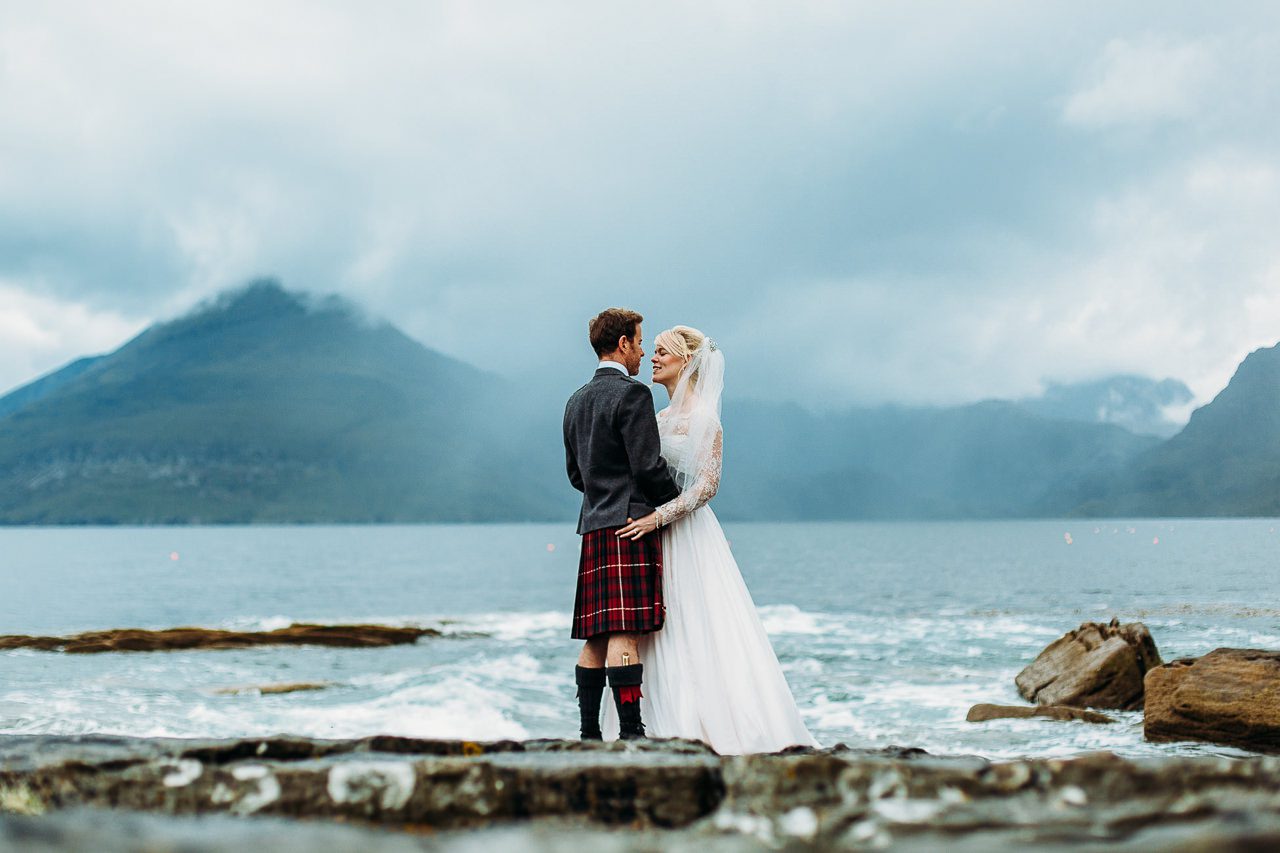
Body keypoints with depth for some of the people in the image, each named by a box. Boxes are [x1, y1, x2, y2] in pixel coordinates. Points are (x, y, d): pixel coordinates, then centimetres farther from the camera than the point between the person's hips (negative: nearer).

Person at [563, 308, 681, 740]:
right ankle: (631, 732, -13)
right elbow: (649, 466, -14)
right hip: (632, 524, -8)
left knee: (597, 637, 8)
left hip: (594, 526, 8)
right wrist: (679, 504, 1)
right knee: (625, 632, -12)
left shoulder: (576, 401, 18)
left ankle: (589, 733, 9)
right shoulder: (632, 393, -8)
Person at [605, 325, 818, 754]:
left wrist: (657, 517, -25)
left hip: (689, 536, -8)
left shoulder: (702, 416, -8)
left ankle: (712, 726, -6)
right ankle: (673, 728, 6)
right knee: (660, 635, 4)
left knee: (696, 631, -9)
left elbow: (707, 484, -17)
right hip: (658, 538, 8)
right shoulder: (662, 417, 16)